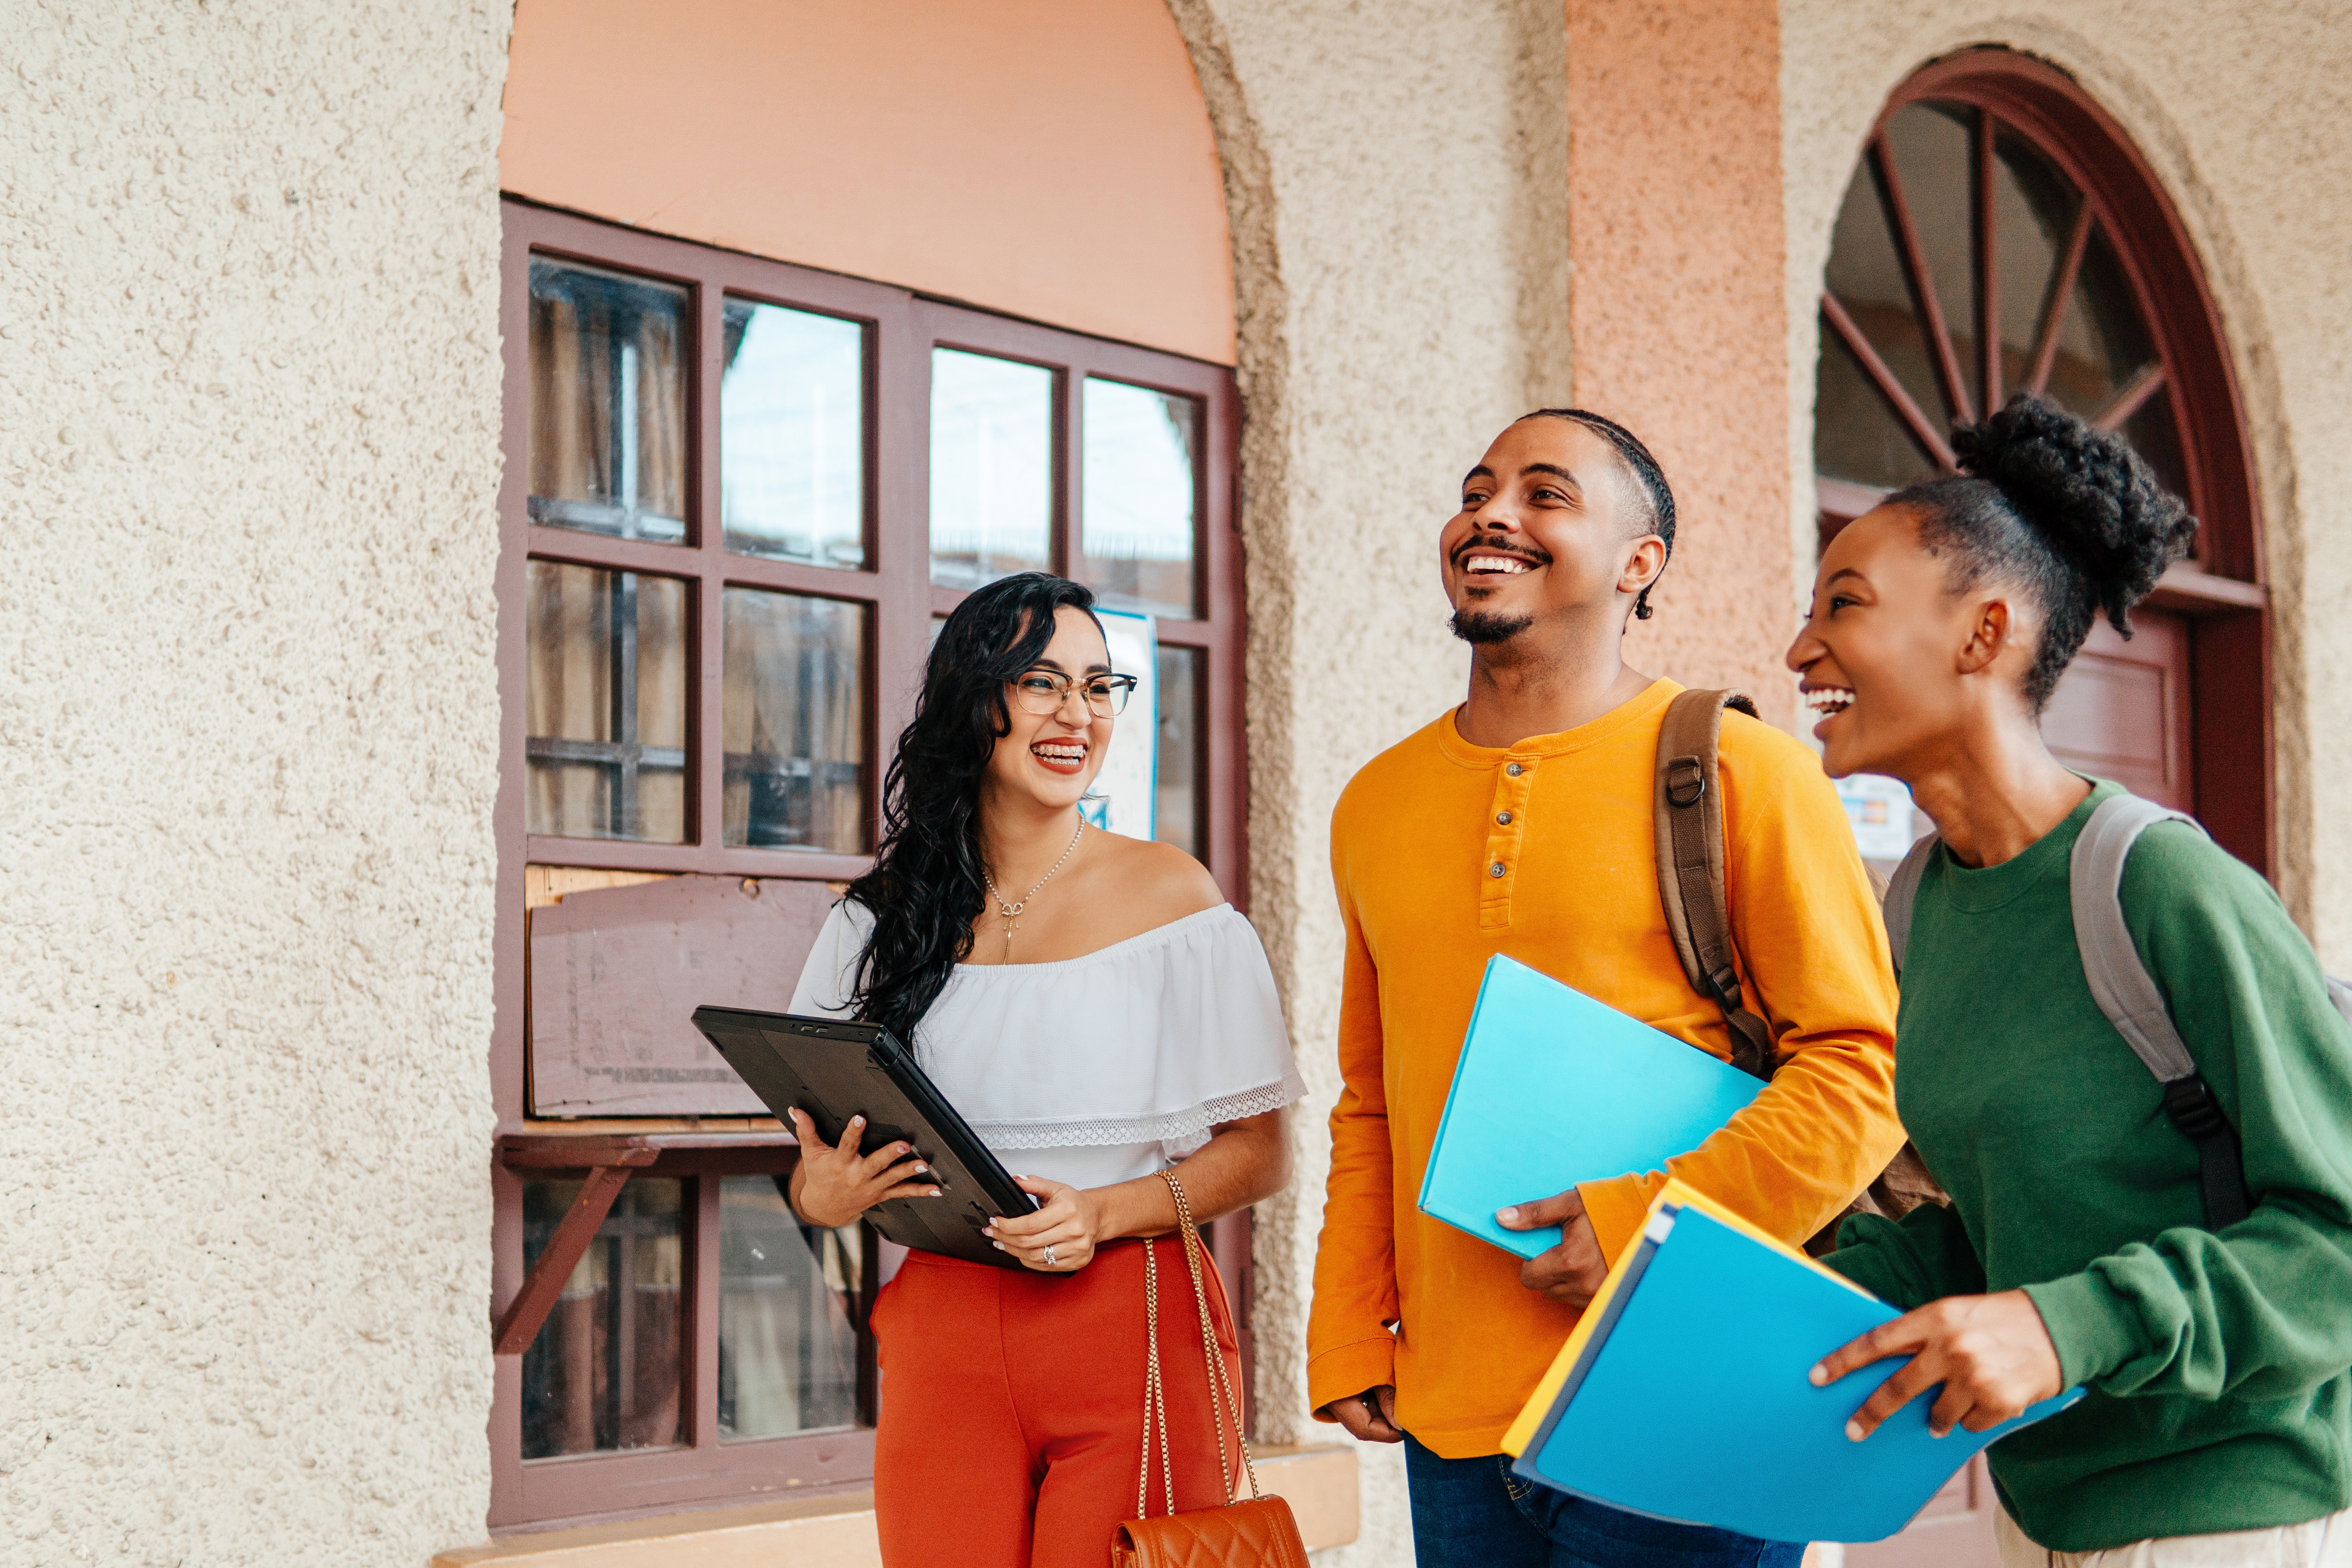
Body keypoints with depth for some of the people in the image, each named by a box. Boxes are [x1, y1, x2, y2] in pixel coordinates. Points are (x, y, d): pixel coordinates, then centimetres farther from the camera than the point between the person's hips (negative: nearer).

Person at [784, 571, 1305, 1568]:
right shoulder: (882, 920, 8)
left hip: (1132, 1343, -2)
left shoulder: (1169, 894, 0)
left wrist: (1100, 1214, -16)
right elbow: (817, 1166, 15)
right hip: (942, 1344, 2)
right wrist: (823, 1198, -8)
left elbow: (1259, 1154, -1)